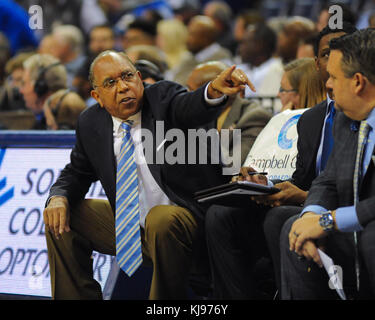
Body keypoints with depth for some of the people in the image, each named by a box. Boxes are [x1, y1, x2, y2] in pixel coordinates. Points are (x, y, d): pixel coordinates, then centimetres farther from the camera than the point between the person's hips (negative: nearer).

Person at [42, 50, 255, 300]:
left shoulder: (163, 97, -10)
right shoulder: (91, 123, 4)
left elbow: (190, 108, -32)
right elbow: (77, 173, 15)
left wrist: (215, 90, -56)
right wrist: (59, 197, -9)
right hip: (127, 228, 6)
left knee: (161, 218, -36)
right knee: (59, 217, -1)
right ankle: (78, 297, 9)